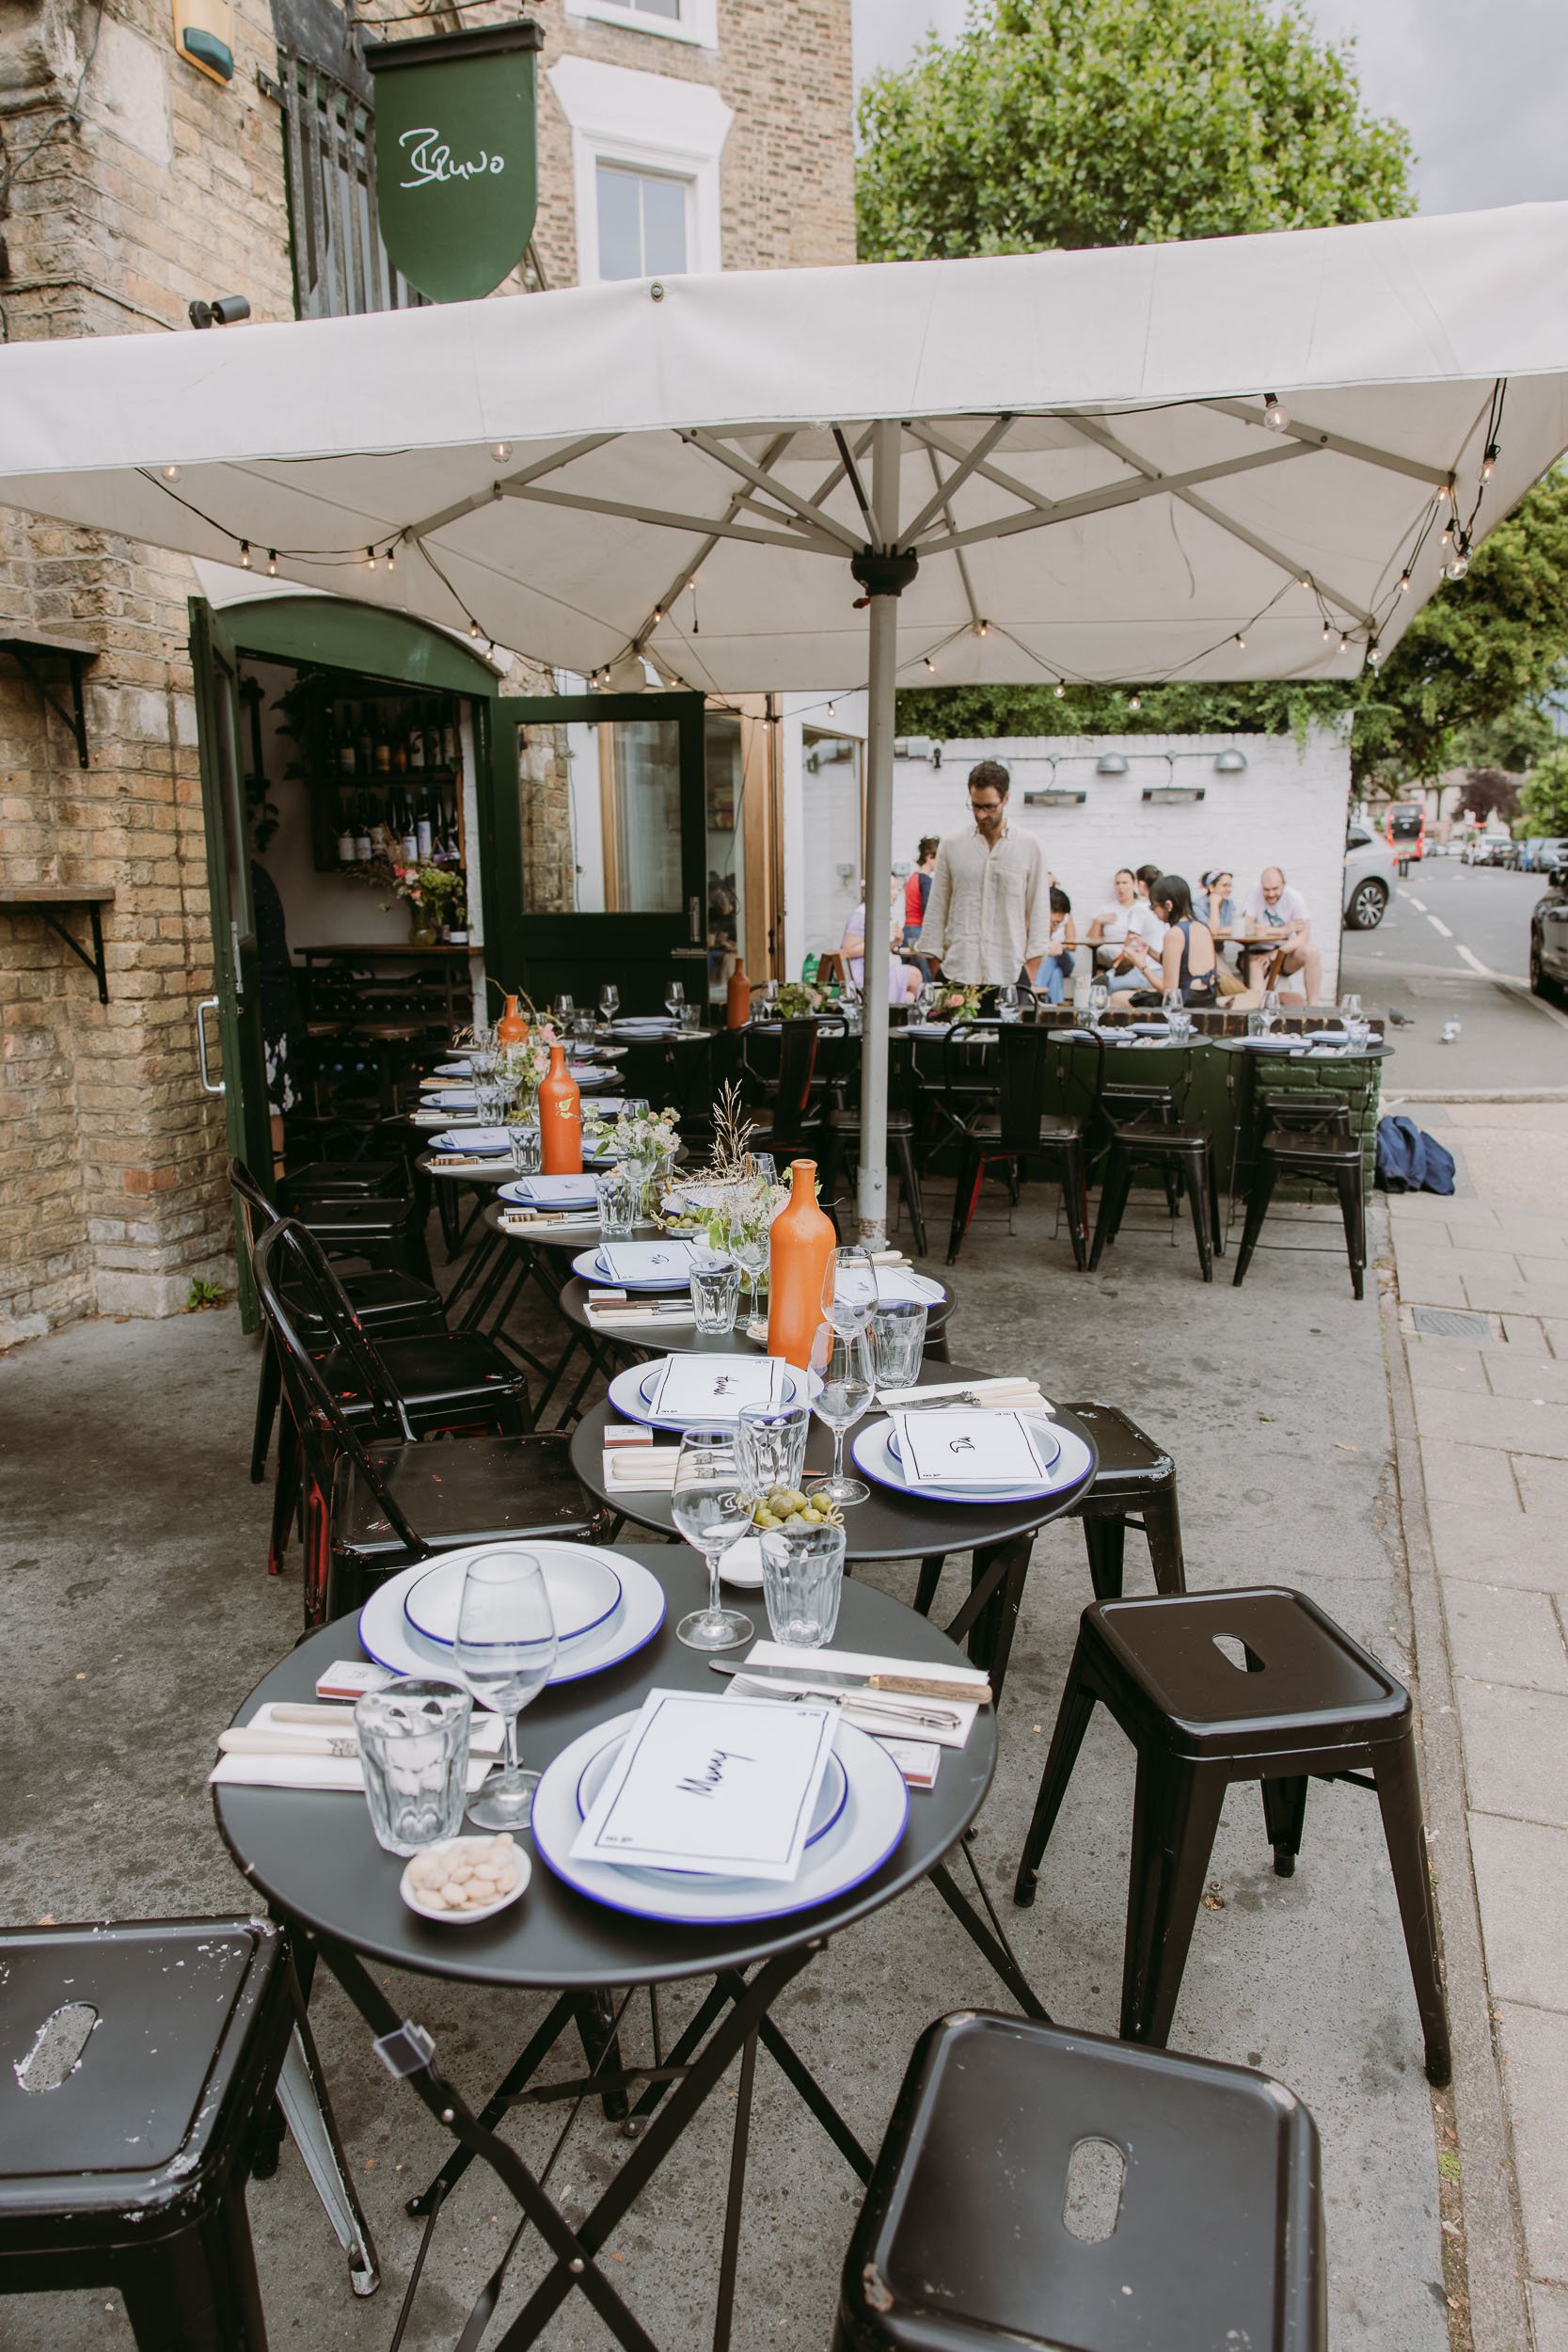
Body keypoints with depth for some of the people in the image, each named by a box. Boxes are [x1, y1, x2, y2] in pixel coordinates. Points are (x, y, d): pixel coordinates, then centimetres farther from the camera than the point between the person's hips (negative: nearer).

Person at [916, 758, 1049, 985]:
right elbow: (936, 910, 10)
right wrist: (935, 963, 4)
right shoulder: (952, 846, 9)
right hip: (958, 972, 1)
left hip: (1011, 973, 0)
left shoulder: (1028, 847, 7)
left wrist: (1031, 971, -2)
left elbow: (1039, 910, 6)